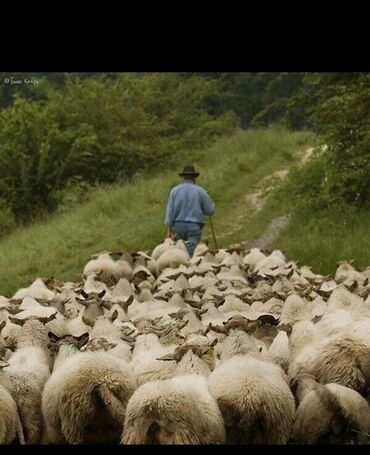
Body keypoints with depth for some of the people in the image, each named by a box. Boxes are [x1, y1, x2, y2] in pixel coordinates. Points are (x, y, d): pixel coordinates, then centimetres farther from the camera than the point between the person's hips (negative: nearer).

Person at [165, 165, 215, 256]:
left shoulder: (174, 191, 4)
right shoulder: (200, 191, -1)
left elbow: (170, 212, 1)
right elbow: (210, 210, 4)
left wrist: (169, 229, 4)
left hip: (178, 225, 2)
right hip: (195, 226, -2)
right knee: (190, 253, -7)